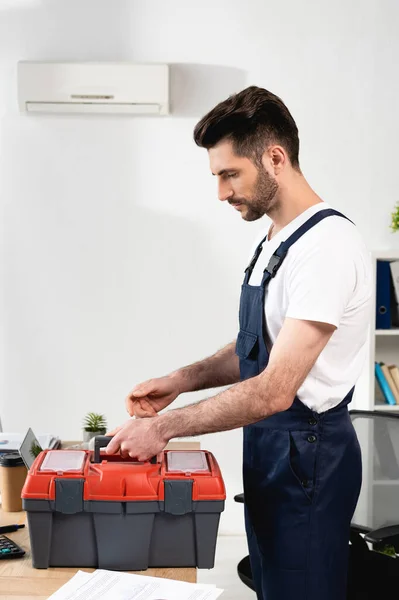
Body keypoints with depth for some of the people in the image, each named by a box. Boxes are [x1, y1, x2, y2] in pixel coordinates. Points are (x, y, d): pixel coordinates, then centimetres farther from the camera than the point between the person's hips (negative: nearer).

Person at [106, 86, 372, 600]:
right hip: (267, 447, 9)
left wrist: (165, 427, -21)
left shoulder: (328, 246, -23)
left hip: (307, 456, -9)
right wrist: (182, 380, 3)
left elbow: (276, 389, -27)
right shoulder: (271, 241, 8)